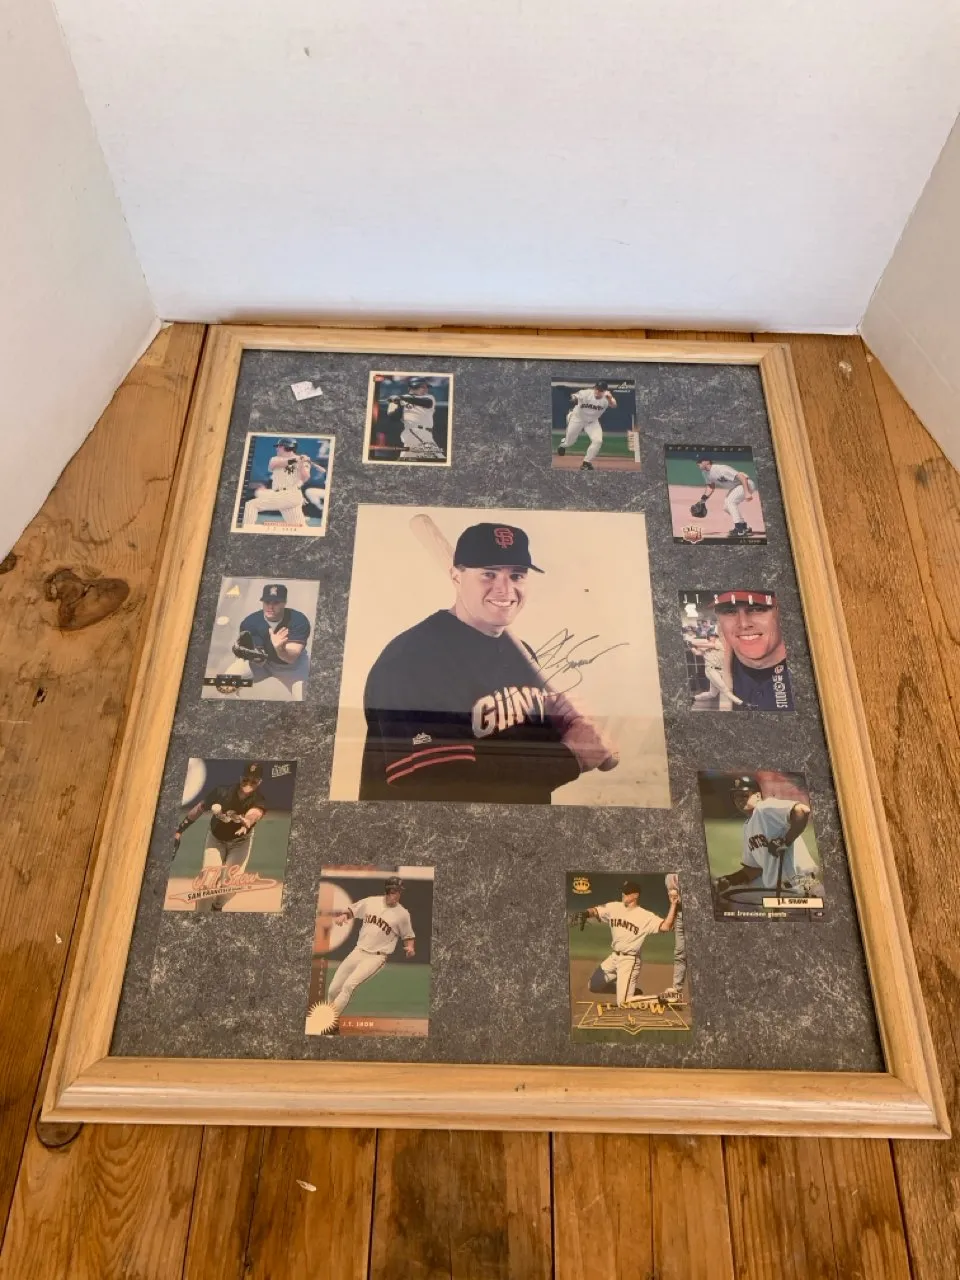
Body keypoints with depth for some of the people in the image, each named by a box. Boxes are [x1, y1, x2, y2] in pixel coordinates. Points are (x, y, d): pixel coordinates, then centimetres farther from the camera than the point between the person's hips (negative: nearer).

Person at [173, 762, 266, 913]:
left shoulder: (258, 801, -32)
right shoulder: (222, 792, -29)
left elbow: (254, 814, -56)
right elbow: (198, 809, -15)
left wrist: (246, 822, -78)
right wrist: (180, 830, -12)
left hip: (241, 842, 0)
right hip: (216, 838, 0)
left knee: (230, 882, -11)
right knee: (208, 881, -14)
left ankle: (217, 906, 24)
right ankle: (201, 913, 10)